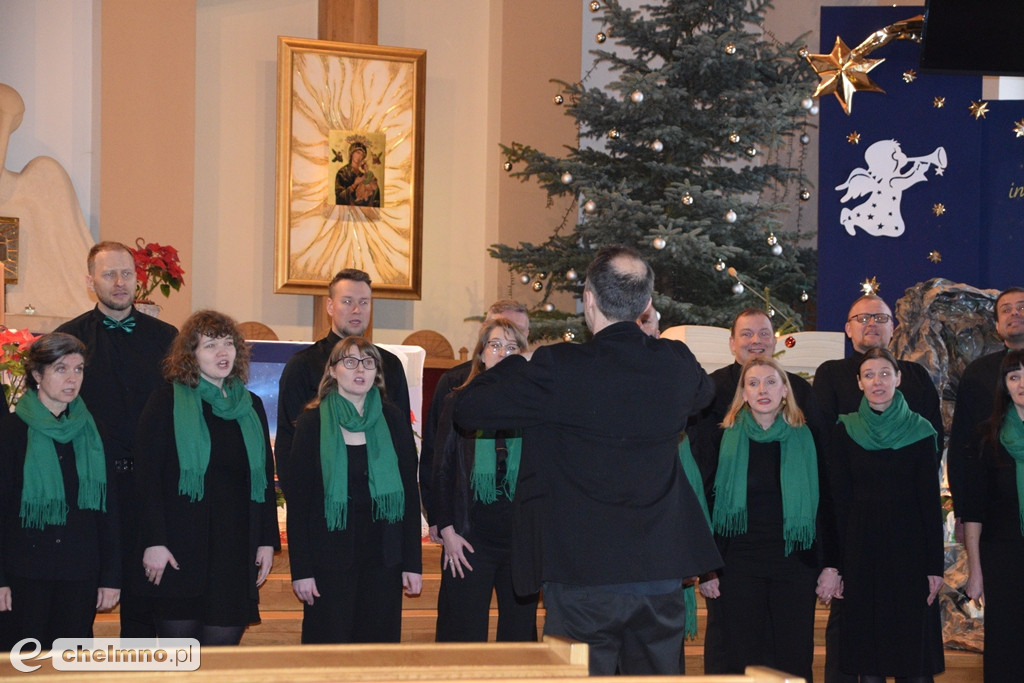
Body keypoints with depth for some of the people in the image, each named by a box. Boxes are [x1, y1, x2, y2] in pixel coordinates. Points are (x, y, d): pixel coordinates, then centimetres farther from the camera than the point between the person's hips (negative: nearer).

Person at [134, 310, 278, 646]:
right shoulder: (167, 401, 0)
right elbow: (147, 476, -5)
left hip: (235, 551, 4)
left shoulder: (251, 406, 13)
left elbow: (265, 478, 16)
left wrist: (268, 541, 9)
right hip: (179, 549, -4)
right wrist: (153, 542, -13)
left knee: (224, 642, 1)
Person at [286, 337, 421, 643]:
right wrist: (300, 569, -7)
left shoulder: (393, 420, 6)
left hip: (382, 556, 2)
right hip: (329, 557, -2)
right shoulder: (313, 423, 1)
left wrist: (413, 562, 0)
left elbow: (410, 492, 6)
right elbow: (298, 500, -1)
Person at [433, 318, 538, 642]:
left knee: (520, 635, 6)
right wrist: (447, 530, -2)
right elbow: (442, 471, 6)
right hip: (470, 540, -1)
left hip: (523, 539, 1)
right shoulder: (459, 403, 5)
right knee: (464, 638, -1)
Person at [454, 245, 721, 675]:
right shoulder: (676, 365, 1)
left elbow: (468, 409, -8)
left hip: (583, 579, -4)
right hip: (662, 574, 4)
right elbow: (703, 392, 26)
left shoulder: (558, 369, -15)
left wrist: (515, 362, 7)